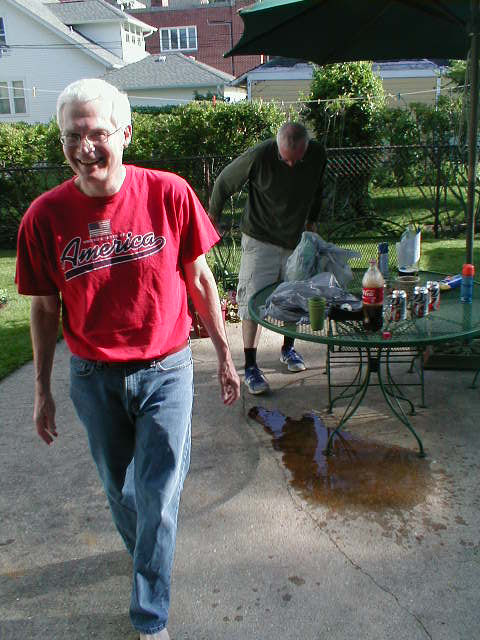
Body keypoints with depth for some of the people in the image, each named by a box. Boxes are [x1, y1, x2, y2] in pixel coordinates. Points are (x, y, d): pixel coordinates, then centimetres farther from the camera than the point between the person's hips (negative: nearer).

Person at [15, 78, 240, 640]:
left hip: (164, 371, -1)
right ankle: (144, 554, 54)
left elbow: (199, 280, -3)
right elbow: (45, 308, 0)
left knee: (158, 500, 5)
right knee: (120, 489, 22)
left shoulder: (169, 194, -13)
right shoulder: (45, 216, -11)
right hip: (92, 379, 2)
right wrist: (42, 391, 7)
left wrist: (225, 357, 2)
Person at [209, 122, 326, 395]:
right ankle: (251, 367, 4)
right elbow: (224, 182, -7)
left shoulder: (318, 154, -9)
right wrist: (213, 216, 5)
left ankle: (288, 349, 36)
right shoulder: (259, 156, -22)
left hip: (297, 239, 4)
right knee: (253, 302, -7)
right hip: (260, 240, -4)